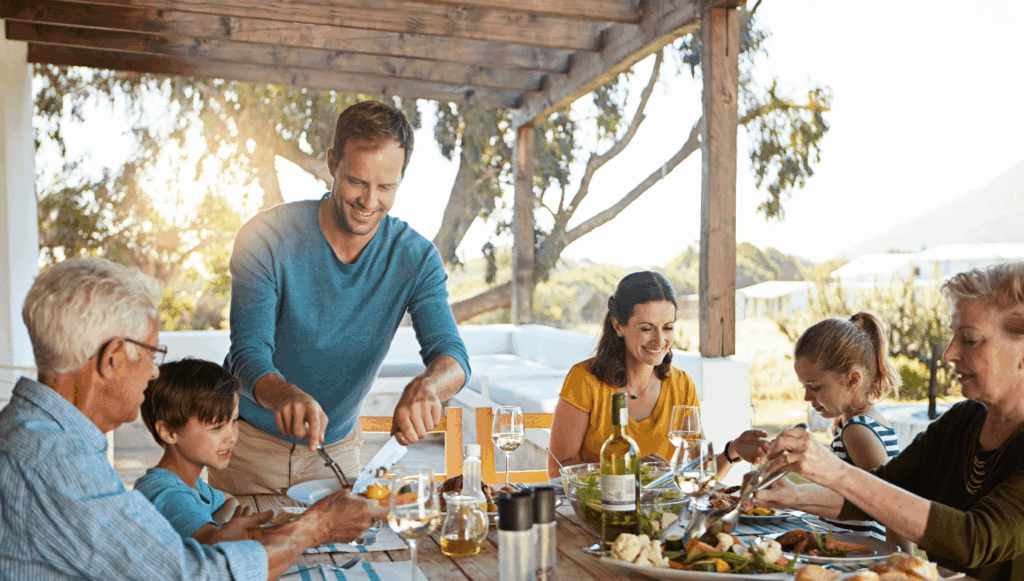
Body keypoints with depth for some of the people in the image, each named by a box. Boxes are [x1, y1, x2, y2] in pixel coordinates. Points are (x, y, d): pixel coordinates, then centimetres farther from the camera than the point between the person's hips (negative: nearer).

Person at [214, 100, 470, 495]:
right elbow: (249, 355, -24)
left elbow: (451, 354, -21)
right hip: (251, 442, -2)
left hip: (337, 446, 2)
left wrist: (426, 386, -46)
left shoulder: (416, 258, -12)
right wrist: (285, 395, -47)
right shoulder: (266, 237, -19)